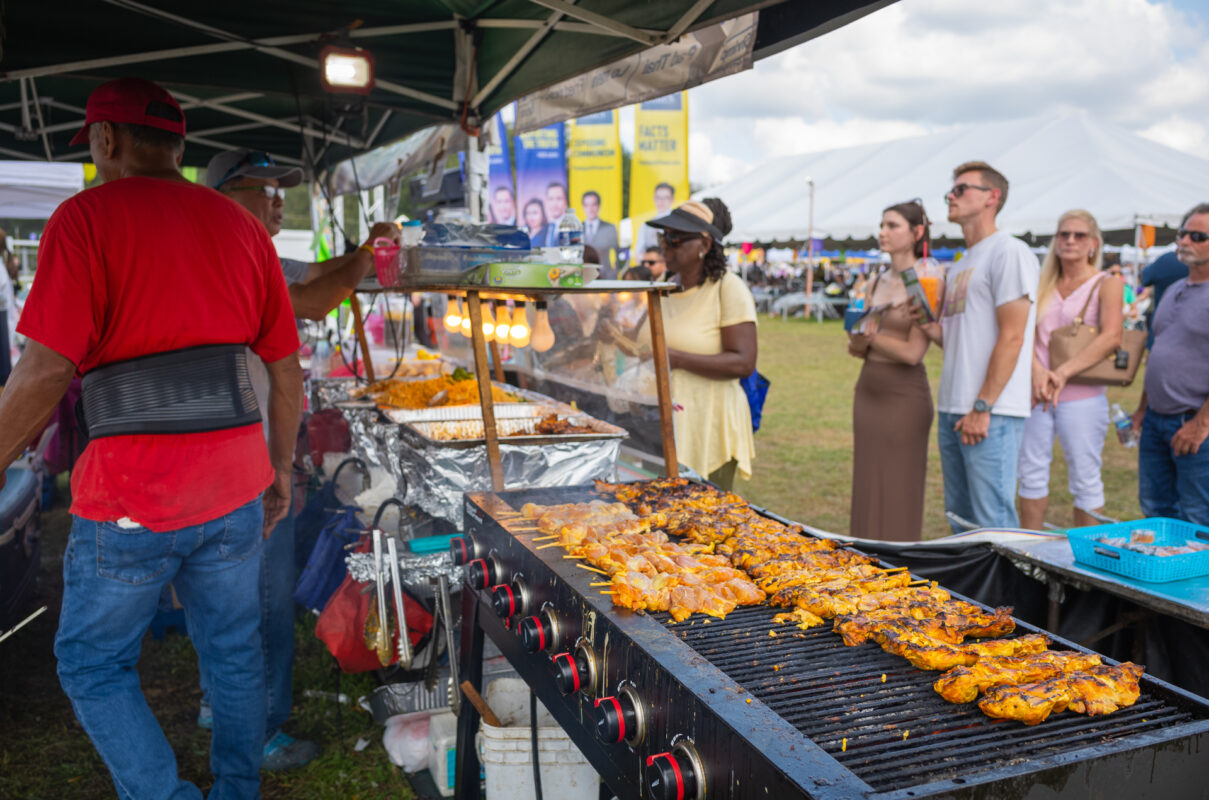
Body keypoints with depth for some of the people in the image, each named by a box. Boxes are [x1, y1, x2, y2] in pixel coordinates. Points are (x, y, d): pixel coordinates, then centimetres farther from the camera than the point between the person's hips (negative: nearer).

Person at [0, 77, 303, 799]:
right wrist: (281, 472, 18)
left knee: (93, 665, 16)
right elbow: (287, 371, 9)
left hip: (133, 492, -5)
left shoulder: (88, 218, -7)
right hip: (235, 484, 5)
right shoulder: (241, 225, 8)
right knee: (234, 652, 20)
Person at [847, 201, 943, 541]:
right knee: (868, 489, 11)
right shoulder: (877, 282, 11)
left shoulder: (927, 282, -9)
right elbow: (856, 347, 11)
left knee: (900, 493, 0)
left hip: (904, 392, -7)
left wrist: (872, 335, -5)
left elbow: (913, 352, -16)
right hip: (868, 388, 7)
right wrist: (858, 337, -11)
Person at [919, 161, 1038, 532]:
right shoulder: (960, 265, 20)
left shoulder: (1008, 252, -7)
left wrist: (982, 407, -18)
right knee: (959, 518, 14)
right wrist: (931, 328, 5)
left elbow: (1011, 337, -15)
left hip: (991, 414, -9)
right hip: (952, 411, 9)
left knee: (993, 522, -6)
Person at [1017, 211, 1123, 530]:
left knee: (1085, 479, 3)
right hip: (1036, 394, 4)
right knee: (1032, 471, 9)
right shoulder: (1043, 286, 11)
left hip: (1081, 395, -4)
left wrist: (1063, 373, -23)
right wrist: (1037, 371, -19)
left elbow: (1111, 337, -15)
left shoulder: (1106, 284, 0)